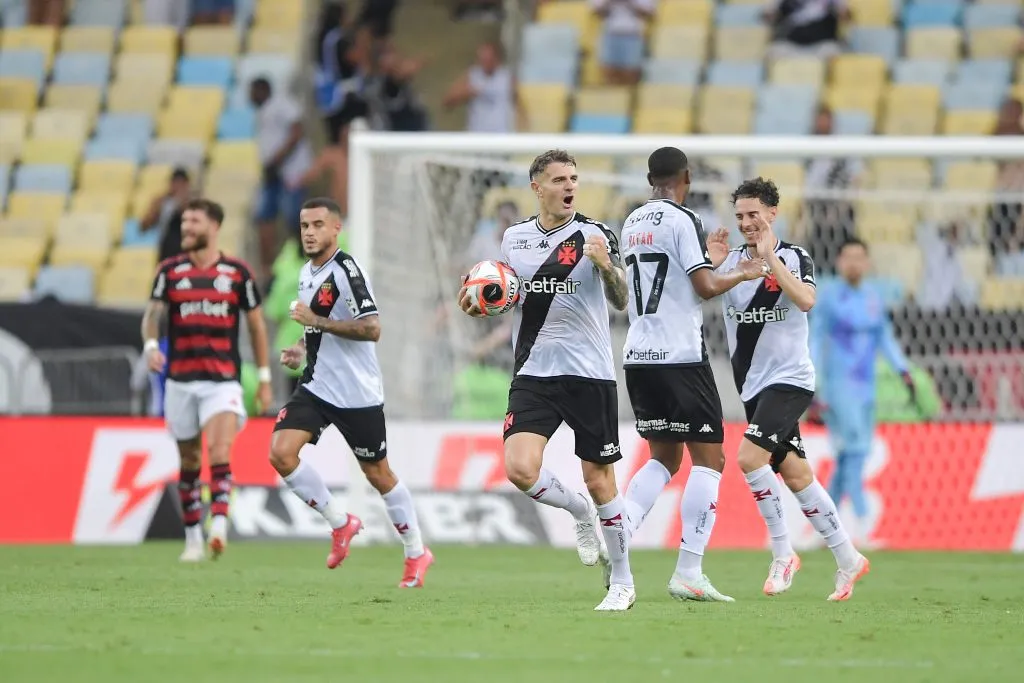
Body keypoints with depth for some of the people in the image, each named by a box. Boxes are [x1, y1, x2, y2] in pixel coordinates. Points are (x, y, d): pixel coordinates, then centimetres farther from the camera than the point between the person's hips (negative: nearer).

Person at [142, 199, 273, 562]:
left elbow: (256, 325, 10)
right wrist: (151, 345, -23)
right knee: (189, 461, 8)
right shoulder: (170, 271, 5)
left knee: (219, 449, -21)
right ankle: (192, 540, 18)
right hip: (180, 379, 2)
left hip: (223, 379, -2)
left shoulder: (237, 272, 3)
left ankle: (219, 528, -31)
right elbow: (152, 314, -1)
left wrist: (264, 379, 9)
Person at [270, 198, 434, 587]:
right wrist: (302, 351, 8)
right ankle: (340, 525, 5)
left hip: (357, 393, -7)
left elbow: (371, 329, -24)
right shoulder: (307, 273, 11)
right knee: (281, 452, -13)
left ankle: (416, 553, 22)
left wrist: (316, 320, -23)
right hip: (316, 387, 7)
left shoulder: (346, 270, -16)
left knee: (377, 474, 4)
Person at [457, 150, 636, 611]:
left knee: (598, 479, 0)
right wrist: (481, 304, 2)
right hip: (533, 375, 3)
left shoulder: (594, 236, -4)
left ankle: (622, 582, 15)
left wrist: (607, 267, -33)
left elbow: (621, 300, -12)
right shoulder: (514, 238, 8)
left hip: (589, 374, -3)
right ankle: (579, 512, 16)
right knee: (520, 469, -15)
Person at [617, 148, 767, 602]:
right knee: (708, 458, -2)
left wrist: (710, 257, 34)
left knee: (665, 457, 17)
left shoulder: (632, 223, 15)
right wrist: (741, 274, 4)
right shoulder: (682, 220, -8)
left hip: (638, 356, 8)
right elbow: (706, 286, -14)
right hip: (680, 356, -8)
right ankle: (688, 573, -10)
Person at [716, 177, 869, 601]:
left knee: (749, 458, -21)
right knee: (795, 476, 9)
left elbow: (805, 300, -25)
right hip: (754, 386, 6)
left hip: (789, 380, -6)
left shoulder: (793, 258, -6)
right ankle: (848, 560, 18)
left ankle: (782, 554, -9)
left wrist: (769, 257, -28)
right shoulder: (730, 261, 7)